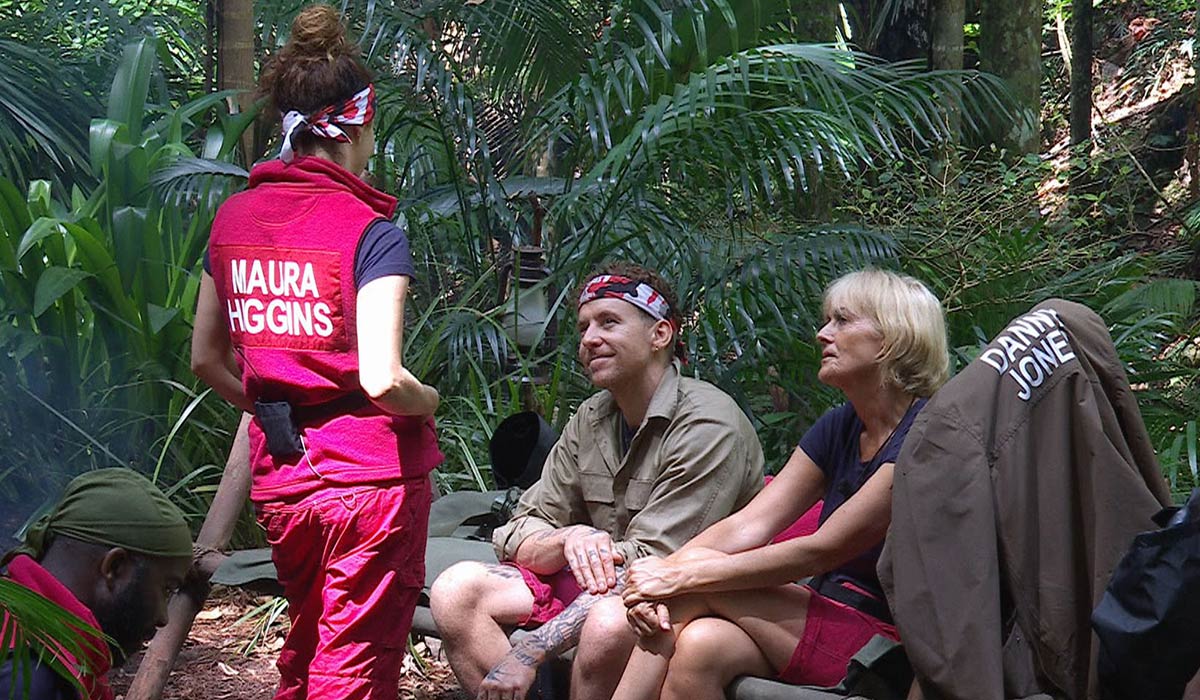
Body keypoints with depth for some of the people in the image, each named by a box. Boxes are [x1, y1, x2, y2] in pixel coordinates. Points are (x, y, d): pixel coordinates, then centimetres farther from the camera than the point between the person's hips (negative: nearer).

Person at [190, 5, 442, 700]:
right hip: (372, 471, -6)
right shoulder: (371, 232, -14)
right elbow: (381, 379, -23)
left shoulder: (234, 217, 4)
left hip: (279, 477, 6)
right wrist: (431, 401, -3)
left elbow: (207, 359, 12)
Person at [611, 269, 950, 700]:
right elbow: (749, 525, 3)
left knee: (697, 577, -17)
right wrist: (662, 573, -16)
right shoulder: (839, 428, 12)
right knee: (702, 642, -24)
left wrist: (683, 576, -19)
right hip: (828, 622, 7)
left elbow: (820, 550, -18)